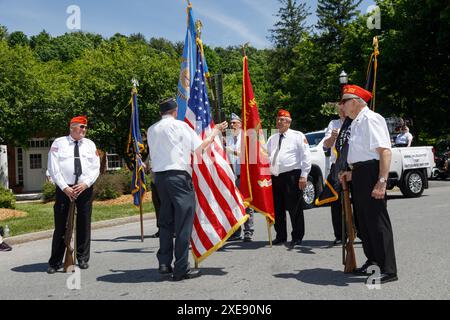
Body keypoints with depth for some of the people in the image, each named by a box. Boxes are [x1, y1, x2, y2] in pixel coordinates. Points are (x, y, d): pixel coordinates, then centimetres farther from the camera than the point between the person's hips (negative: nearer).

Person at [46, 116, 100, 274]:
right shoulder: (59, 143, 4)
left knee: (84, 224, 6)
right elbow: (53, 168, -2)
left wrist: (85, 184, -10)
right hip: (64, 188, -2)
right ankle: (55, 262, 9)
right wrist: (65, 188, -11)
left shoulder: (90, 144, 11)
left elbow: (96, 168, 5)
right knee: (61, 225, 0)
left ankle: (83, 259, 18)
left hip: (85, 188, 2)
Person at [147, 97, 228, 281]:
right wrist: (215, 132, 9)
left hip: (159, 176, 6)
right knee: (184, 221, -3)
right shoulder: (180, 126, -3)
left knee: (166, 220, 14)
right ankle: (181, 269, -3)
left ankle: (164, 263, 16)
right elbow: (199, 147, -4)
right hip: (178, 175, -6)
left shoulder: (152, 130, 12)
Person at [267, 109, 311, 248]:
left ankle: (297, 237, 8)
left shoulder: (298, 136, 2)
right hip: (275, 177, 6)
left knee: (295, 208, -2)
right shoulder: (272, 138, 18)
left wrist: (304, 175, -11)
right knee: (277, 209, 10)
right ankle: (281, 236, 23)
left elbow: (306, 156, -3)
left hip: (292, 176, -6)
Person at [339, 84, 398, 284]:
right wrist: (353, 173, 21)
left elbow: (385, 151, -21)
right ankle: (372, 260, 34)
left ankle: (388, 270, 3)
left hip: (371, 173, -10)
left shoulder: (370, 119, -12)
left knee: (377, 221, -6)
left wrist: (382, 181, -27)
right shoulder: (356, 123, 18)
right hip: (360, 174, 10)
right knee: (363, 220, 18)